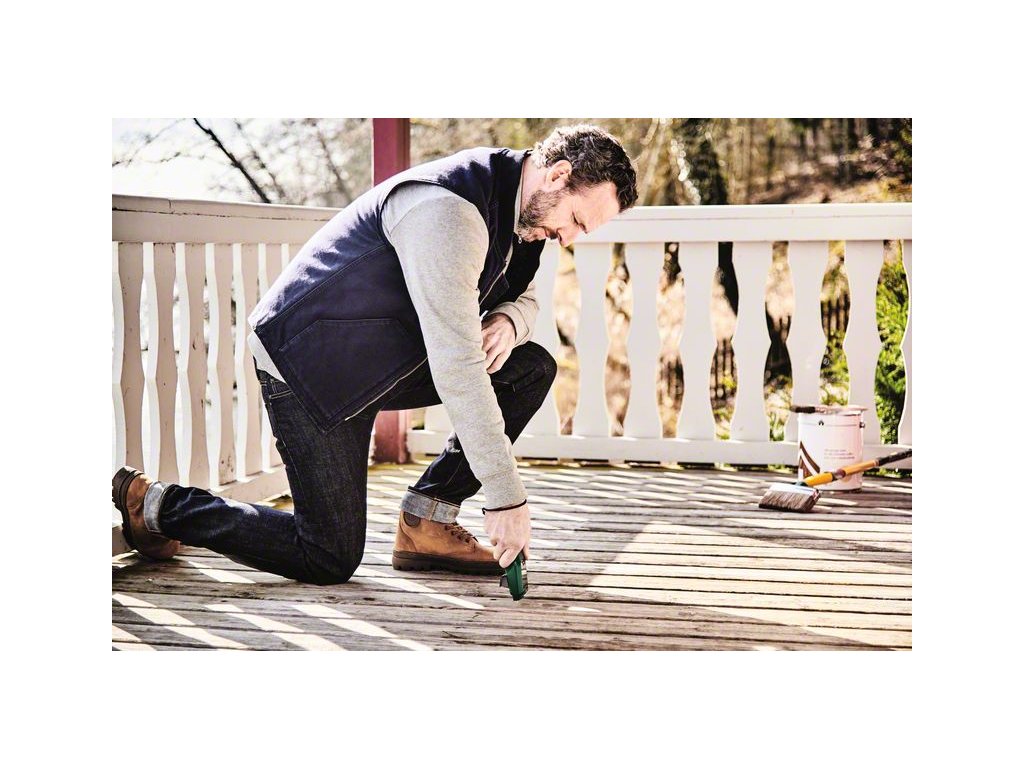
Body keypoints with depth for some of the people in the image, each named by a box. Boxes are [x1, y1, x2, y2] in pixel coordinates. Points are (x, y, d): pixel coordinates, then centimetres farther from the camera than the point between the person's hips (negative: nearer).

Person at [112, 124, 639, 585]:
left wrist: (508, 320, -9)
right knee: (330, 561, -6)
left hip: (387, 355, 9)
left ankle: (427, 520, 2)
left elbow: (524, 296, 19)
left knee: (532, 368, -2)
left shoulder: (516, 203, 1)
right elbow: (454, 366, -33)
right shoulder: (448, 210, -30)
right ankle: (155, 504, 10)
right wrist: (506, 497, -29)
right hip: (310, 362, -9)